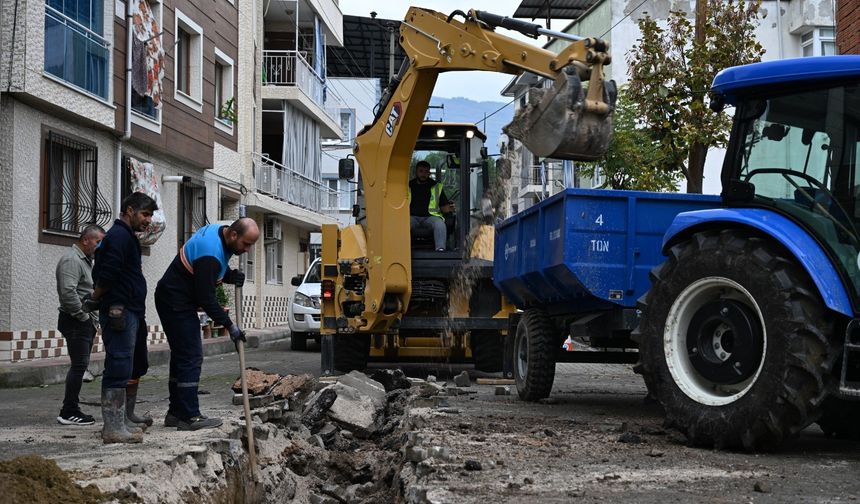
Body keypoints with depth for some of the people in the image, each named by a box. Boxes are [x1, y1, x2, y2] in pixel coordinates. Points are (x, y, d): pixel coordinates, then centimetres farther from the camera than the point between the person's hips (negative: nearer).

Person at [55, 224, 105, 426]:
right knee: (79, 365, -11)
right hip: (75, 321, -10)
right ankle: (69, 412, -9)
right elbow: (68, 292, -25)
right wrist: (83, 316, -17)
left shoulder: (86, 260, 20)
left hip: (85, 321, 10)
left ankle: (72, 409, 15)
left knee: (80, 366, 10)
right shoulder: (72, 260, -13)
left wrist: (91, 318, 16)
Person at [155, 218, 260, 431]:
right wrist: (230, 325, -21)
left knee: (182, 356, 13)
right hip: (176, 303, -11)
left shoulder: (218, 232, 2)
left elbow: (217, 269, 18)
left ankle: (176, 413, 19)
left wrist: (231, 276, -5)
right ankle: (190, 417, -10)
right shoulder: (210, 253, -28)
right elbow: (206, 298, -26)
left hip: (174, 300, 11)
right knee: (191, 358, -11)